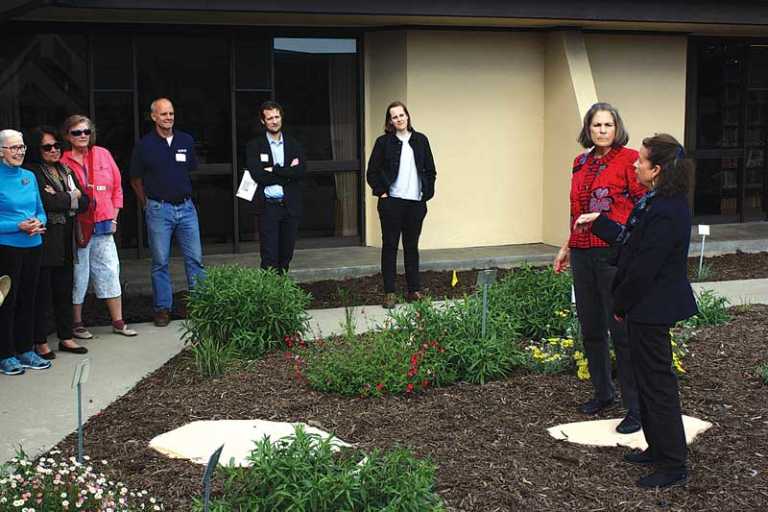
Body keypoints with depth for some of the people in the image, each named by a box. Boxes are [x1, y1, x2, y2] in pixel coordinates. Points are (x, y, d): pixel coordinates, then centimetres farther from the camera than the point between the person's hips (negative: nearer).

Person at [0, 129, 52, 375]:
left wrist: (39, 223, -6)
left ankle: (25, 350, 23)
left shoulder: (29, 176, 8)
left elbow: (40, 211, 14)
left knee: (28, 299, 12)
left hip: (33, 246, 6)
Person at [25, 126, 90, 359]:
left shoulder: (66, 170, 15)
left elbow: (84, 202, 7)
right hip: (44, 241, -6)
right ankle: (40, 342, 8)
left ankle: (66, 337, 21)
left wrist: (60, 199, -9)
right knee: (43, 292, 0)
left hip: (65, 242, 6)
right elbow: (46, 202, -20)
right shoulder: (32, 172, -7)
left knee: (64, 290, 11)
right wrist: (71, 196, -5)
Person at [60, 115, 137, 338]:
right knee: (78, 275, 3)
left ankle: (118, 322, 13)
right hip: (77, 227, -4)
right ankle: (77, 324, 16)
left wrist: (113, 217, 7)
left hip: (103, 225, 4)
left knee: (110, 272, 6)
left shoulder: (103, 155, 7)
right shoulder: (62, 162, -5)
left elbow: (117, 187, 12)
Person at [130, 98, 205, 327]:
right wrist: (148, 204, 9)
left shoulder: (186, 141, 5)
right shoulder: (145, 145, -3)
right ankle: (162, 308, 13)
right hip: (158, 210, -2)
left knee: (195, 258, 4)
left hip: (186, 207, 3)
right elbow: (136, 180, 7)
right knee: (160, 262, 4)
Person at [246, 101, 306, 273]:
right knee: (269, 257, -4)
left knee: (286, 254, 9)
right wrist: (287, 172, -9)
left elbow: (301, 172, -5)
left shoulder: (294, 145, 10)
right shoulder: (254, 146, 2)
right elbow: (258, 176, -11)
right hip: (268, 207, -3)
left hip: (290, 206, 3)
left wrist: (275, 170, -12)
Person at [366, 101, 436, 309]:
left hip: (416, 203, 2)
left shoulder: (420, 140, 7)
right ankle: (389, 293, 6)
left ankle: (414, 290, 17)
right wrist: (381, 192, -6)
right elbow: (372, 173, 2)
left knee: (412, 246, 10)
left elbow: (430, 171, 11)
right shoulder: (384, 142, 0)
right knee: (390, 246, 2)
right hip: (392, 202, -2)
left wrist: (427, 194, 3)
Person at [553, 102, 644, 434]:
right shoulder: (581, 163, 14)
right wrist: (567, 247, 24)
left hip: (615, 254, -7)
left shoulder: (628, 159, -6)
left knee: (622, 331, -5)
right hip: (583, 254, 7)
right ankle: (603, 394, 31)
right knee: (590, 329, 14)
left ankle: (636, 407, 5)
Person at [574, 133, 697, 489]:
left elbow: (644, 268, -23)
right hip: (648, 305, 10)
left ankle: (673, 466, 10)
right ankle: (658, 449, 33)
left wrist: (621, 304, -11)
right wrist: (597, 221, 17)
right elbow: (629, 239, 16)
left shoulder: (665, 212, -25)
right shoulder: (655, 201, 7)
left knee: (656, 383, -1)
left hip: (650, 308, -10)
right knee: (648, 378, 19)